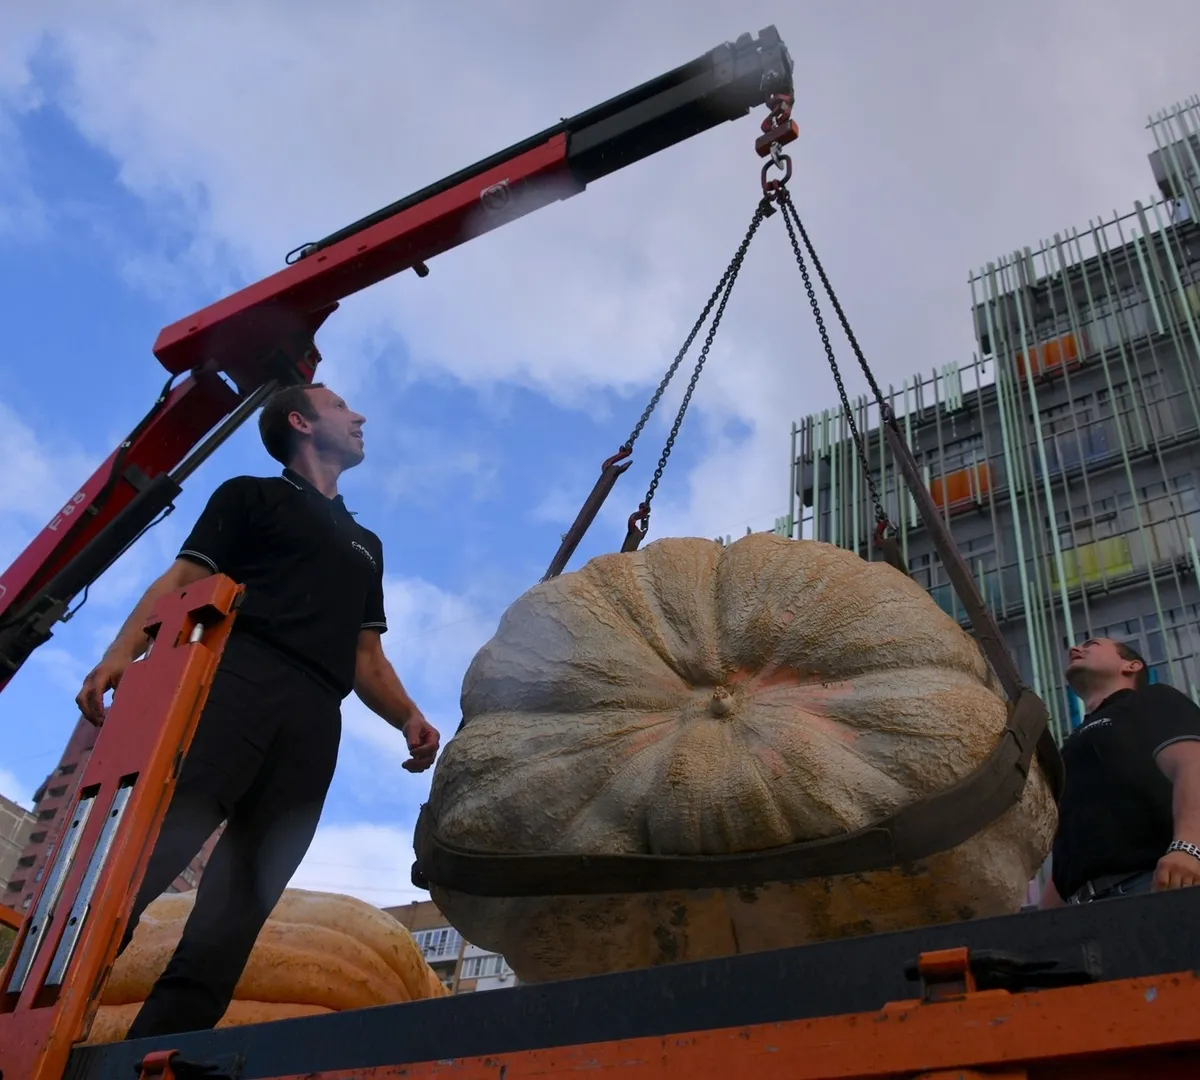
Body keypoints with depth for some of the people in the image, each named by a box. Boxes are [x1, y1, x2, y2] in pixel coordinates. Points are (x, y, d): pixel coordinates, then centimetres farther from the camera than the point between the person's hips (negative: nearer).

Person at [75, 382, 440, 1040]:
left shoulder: (365, 544, 34)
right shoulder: (253, 496, 20)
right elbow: (182, 581, 6)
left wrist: (408, 719, 9)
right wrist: (121, 653, -12)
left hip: (314, 717, 5)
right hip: (238, 673, -5)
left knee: (245, 896, -9)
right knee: (158, 837, -25)